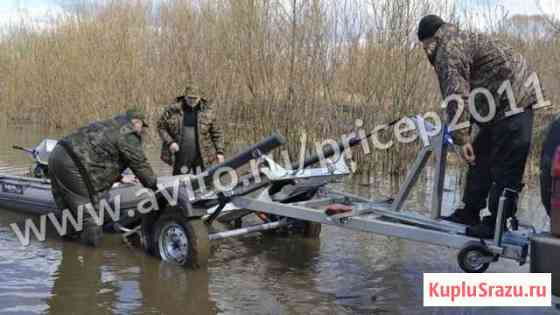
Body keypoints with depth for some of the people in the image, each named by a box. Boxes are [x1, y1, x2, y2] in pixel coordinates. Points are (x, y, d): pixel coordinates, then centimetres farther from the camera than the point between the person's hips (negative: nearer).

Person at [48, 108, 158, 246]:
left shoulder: (112, 127, 27)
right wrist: (154, 186, 14)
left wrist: (120, 178, 39)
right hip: (73, 164, -10)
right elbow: (140, 164, 2)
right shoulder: (129, 135, -2)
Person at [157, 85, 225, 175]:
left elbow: (217, 133, 6)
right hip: (181, 158, 0)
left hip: (202, 158, 0)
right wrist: (170, 142, -7)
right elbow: (161, 126, 7)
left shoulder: (208, 111, 1)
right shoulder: (173, 109, -1)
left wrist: (220, 152, 1)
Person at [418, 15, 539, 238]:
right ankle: (469, 213, 24)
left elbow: (456, 97, -22)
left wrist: (462, 138, -22)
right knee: (481, 161, 16)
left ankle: (495, 224, -3)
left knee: (505, 170, -7)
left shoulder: (448, 50, -12)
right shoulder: (463, 39, 22)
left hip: (511, 103, -11)